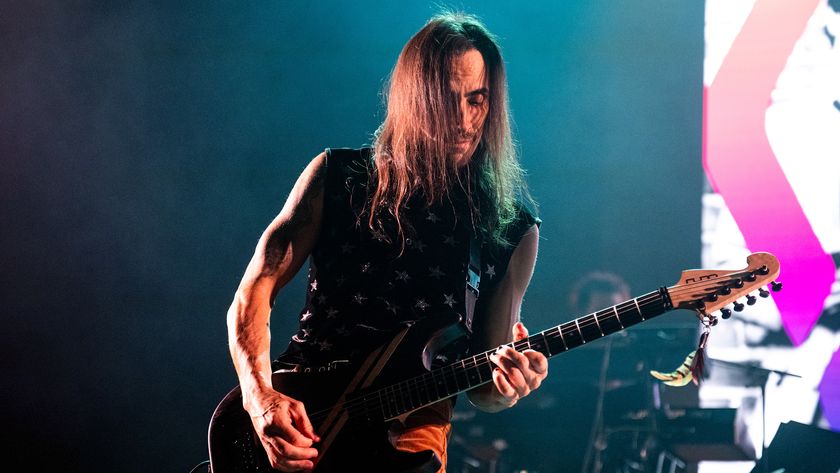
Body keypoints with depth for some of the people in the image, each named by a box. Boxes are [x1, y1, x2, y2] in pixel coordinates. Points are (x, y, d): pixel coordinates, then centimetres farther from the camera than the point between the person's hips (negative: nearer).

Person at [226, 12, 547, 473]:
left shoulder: (513, 228, 4)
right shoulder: (337, 176, 4)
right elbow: (253, 295, 2)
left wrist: (503, 387, -15)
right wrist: (260, 396, -14)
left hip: (408, 426, -1)